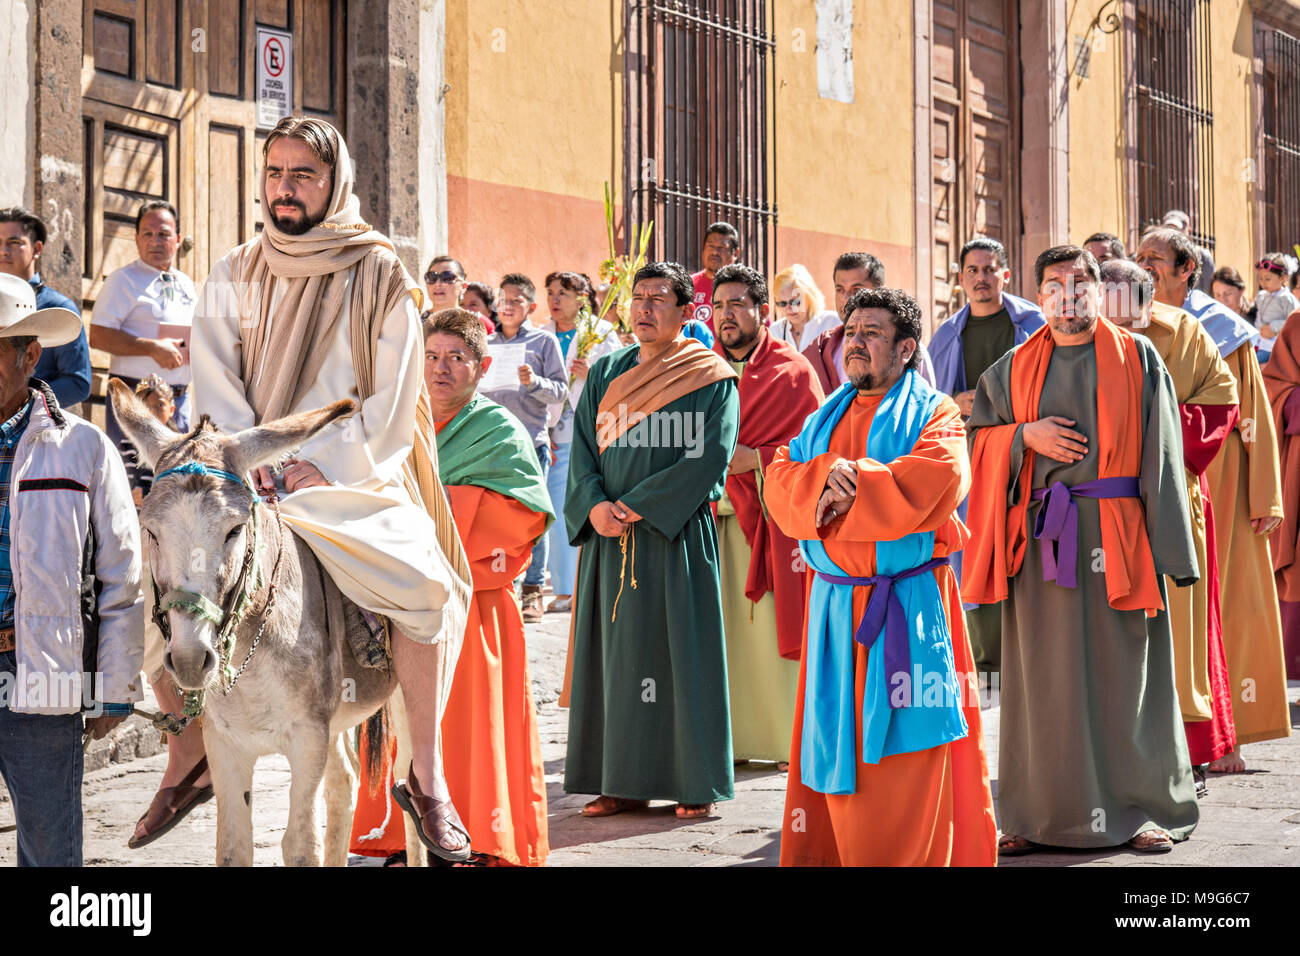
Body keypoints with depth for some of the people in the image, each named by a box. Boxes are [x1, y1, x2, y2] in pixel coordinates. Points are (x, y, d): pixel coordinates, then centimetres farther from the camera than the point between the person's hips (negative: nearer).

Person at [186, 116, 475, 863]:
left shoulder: (381, 276, 2)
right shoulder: (235, 276, 11)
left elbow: (394, 401, -3)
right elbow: (214, 385, 4)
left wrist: (326, 470, -15)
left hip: (355, 480, -3)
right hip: (250, 480, 3)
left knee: (422, 582, -28)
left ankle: (427, 777, -17)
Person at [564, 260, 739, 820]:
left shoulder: (711, 378, -2)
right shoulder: (606, 374, 13)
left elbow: (709, 458, -11)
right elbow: (583, 446, 8)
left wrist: (639, 505, -15)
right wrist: (595, 505, -11)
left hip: (676, 537, -4)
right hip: (610, 536, 5)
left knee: (680, 650, -3)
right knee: (617, 647, 4)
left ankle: (694, 783, 5)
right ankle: (623, 782, 10)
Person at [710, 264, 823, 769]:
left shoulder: (793, 372, 1)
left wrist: (756, 459, -15)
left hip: (770, 517, -4)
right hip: (711, 518, 4)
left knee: (772, 628, -6)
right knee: (720, 629, 1)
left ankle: (791, 740, 1)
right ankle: (730, 736, 7)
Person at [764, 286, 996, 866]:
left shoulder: (933, 413, 1)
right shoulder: (824, 419, 18)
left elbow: (937, 480, -18)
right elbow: (781, 481, 6)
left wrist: (847, 489, -13)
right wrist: (829, 473, -15)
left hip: (907, 610, -5)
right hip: (835, 607, 5)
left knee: (904, 759, -5)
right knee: (836, 746, 6)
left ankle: (908, 858, 0)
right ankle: (826, 854, 12)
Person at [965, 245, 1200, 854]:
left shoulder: (1137, 359, 3)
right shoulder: (1015, 368, 10)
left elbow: (1161, 455, -1)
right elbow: (978, 436, 13)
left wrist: (1168, 548, -7)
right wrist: (1025, 435, -7)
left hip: (1115, 534, -2)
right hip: (1040, 537, 2)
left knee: (1123, 674, 1)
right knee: (1044, 678, 3)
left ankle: (1144, 808, 10)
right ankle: (1040, 814, 9)